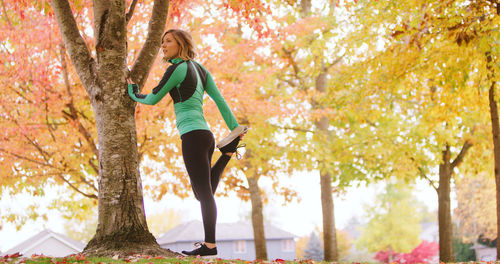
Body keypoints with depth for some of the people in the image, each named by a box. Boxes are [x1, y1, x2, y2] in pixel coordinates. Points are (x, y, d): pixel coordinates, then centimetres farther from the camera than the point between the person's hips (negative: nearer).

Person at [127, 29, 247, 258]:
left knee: (205, 193, -8)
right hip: (204, 134, 9)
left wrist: (133, 93, 20)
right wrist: (234, 127, 18)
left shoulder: (177, 69, -7)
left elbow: (152, 99, 0)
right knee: (202, 192, 19)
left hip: (193, 135, -9)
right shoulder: (198, 68, 18)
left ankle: (210, 246, -6)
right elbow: (219, 99, 17)